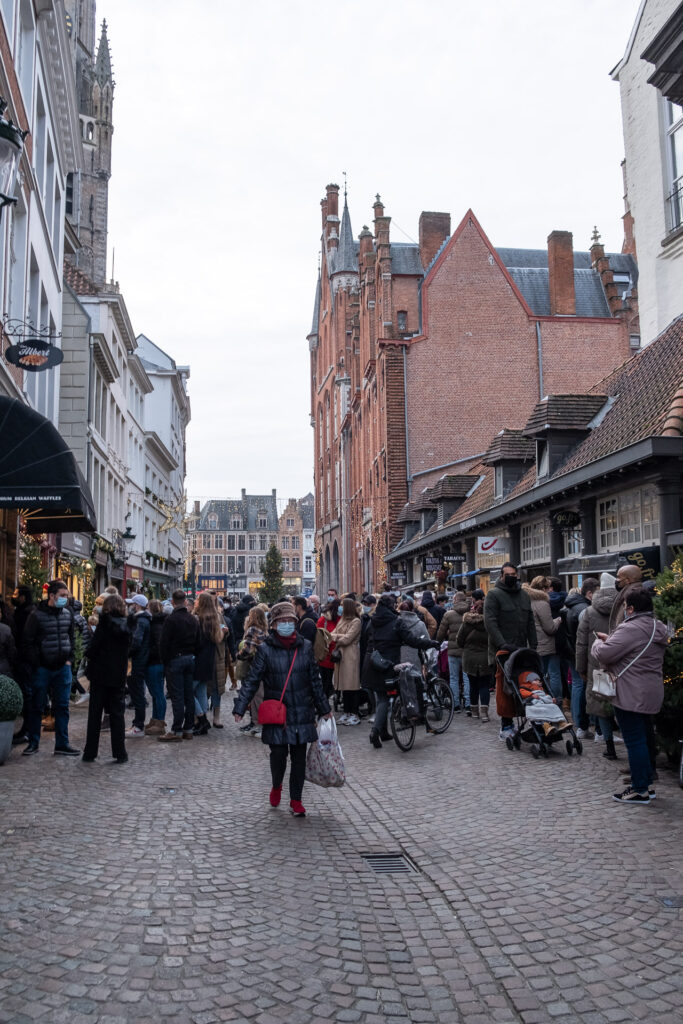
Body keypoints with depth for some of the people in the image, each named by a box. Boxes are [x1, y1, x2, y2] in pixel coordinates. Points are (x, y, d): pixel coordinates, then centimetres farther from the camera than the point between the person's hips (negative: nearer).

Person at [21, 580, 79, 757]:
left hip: (63, 668, 4)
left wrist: (69, 659, 6)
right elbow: (27, 642, -8)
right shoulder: (38, 615, -10)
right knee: (36, 707, 7)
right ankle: (33, 743, 19)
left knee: (62, 707, 7)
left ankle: (62, 743, 14)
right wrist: (36, 664, -12)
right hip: (42, 668, -4)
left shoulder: (67, 613, 5)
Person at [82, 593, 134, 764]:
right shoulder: (128, 625, 2)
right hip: (119, 675, 4)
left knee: (95, 714, 6)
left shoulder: (105, 623, -13)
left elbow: (93, 648, -14)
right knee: (117, 714, 8)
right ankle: (120, 754, 6)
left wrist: (91, 659, 5)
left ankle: (90, 753, 11)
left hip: (100, 674, -4)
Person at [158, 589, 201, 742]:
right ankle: (188, 728, 14)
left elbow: (164, 643, -13)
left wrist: (164, 661, -4)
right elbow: (198, 642, 14)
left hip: (175, 660, -6)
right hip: (190, 659, 7)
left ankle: (177, 731, -3)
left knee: (177, 697, -5)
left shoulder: (171, 619, -12)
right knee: (189, 695, 9)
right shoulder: (193, 619, 10)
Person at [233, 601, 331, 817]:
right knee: (278, 753, -4)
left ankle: (296, 800, 21)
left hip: (302, 712, 2)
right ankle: (276, 786, 28)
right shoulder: (266, 649, -4)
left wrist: (324, 708, 17)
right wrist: (240, 707, -13)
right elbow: (252, 680, -4)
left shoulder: (305, 647, 4)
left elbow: (315, 680, 13)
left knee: (299, 756, 5)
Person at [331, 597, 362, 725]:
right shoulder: (341, 620, 17)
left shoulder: (356, 621, -7)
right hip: (340, 654, 7)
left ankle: (354, 714, 0)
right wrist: (339, 637, -9)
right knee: (344, 684, 9)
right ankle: (346, 712, 15)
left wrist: (336, 637, 1)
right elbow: (332, 634, 10)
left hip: (351, 655, -7)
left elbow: (347, 639, -13)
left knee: (352, 684, -4)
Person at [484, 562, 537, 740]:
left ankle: (508, 723, 10)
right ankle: (505, 726, -5)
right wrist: (503, 645, -19)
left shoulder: (524, 595, 18)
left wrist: (533, 646, 10)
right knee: (504, 687, -9)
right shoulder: (494, 595, -2)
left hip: (521, 650, 6)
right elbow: (490, 622, -11)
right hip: (502, 651, -6)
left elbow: (530, 623, 21)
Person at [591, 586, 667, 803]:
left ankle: (640, 790, 5)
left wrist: (598, 643, -1)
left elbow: (604, 654, -23)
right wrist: (610, 639, 15)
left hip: (632, 696, -10)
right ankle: (646, 784, 27)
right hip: (651, 693, 10)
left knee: (634, 741, -1)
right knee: (641, 739, 19)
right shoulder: (658, 628, 10)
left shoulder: (630, 629, -21)